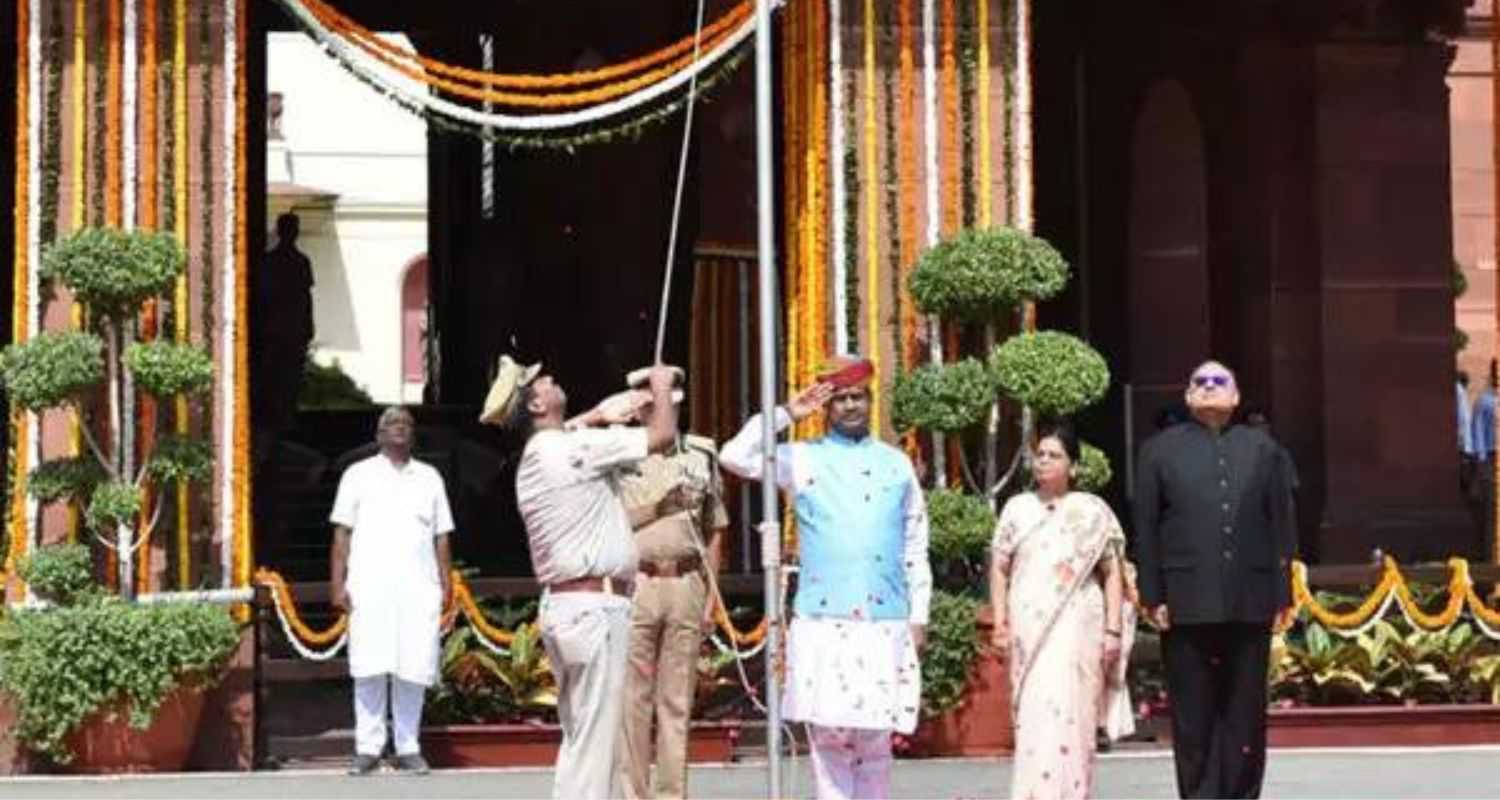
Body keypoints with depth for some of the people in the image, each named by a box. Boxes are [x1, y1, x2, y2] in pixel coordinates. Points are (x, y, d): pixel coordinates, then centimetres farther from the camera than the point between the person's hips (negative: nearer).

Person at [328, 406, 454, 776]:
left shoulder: (429, 477, 16)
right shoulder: (358, 474, 10)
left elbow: (441, 536, 15)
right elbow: (342, 533, 6)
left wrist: (446, 584, 6)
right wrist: (338, 583, -3)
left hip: (418, 587, 2)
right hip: (369, 585, -1)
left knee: (413, 669, -2)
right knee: (370, 668, -5)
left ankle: (408, 747, 5)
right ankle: (368, 747, 0)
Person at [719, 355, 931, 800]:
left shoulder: (896, 464, 14)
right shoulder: (803, 459, 8)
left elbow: (915, 548, 14)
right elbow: (735, 457, -6)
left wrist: (919, 616, 8)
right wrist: (786, 414, -1)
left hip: (885, 623, 2)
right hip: (823, 623, -2)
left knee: (875, 736, 3)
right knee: (829, 734, -4)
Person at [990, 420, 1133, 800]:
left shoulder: (1093, 512, 4)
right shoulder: (1017, 508, 10)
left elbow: (1113, 574, 3)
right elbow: (999, 569, 11)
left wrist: (1113, 631, -3)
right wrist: (1000, 623, 2)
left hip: (1076, 627, -2)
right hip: (1028, 629, 2)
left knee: (1068, 715, -7)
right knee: (1033, 719, 1)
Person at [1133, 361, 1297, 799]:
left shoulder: (1263, 449, 12)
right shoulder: (1160, 450, 8)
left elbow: (1283, 525, 9)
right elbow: (1146, 529, 3)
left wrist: (1283, 593, 2)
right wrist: (1153, 596, -4)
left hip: (1250, 602, 1)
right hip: (1187, 603, -1)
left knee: (1245, 712, 5)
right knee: (1193, 714, 1)